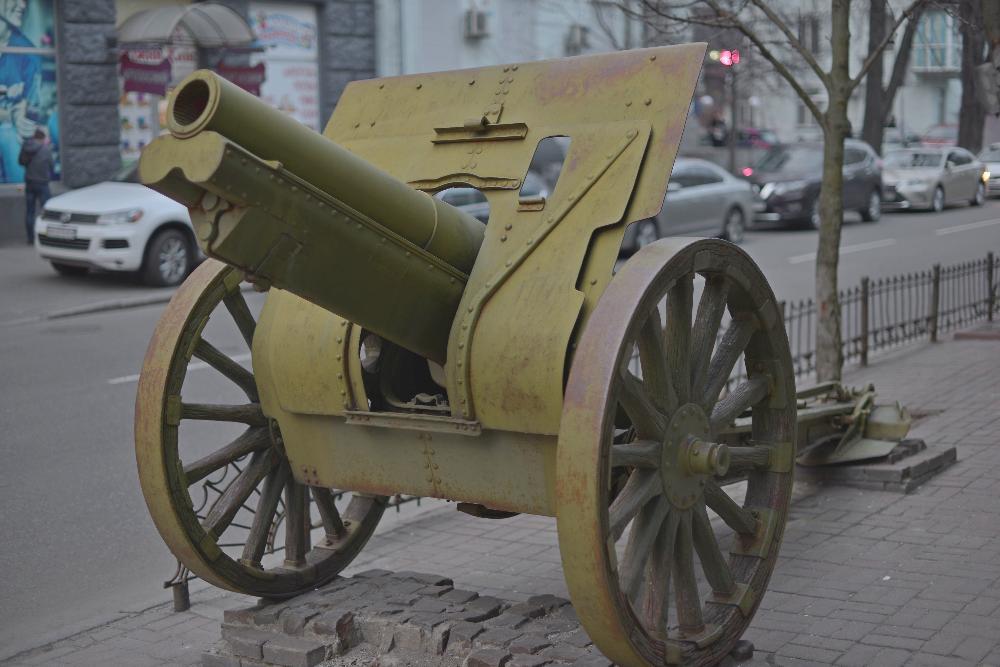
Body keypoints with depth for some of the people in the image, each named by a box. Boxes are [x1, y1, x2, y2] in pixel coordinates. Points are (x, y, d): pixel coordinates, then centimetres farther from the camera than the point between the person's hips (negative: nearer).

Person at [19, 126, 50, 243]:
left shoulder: (25, 147, -2)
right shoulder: (46, 149, -14)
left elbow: (20, 162, 9)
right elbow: (51, 165, -3)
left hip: (29, 182, 4)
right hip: (42, 183, -4)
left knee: (29, 211, 8)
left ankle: (31, 237, 9)